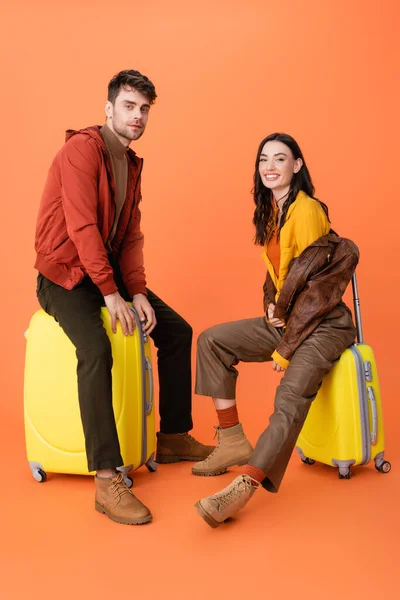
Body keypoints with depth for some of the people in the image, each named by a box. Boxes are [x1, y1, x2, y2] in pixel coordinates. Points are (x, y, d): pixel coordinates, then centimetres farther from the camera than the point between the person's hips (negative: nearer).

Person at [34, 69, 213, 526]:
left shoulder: (132, 163, 11)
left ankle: (173, 437, 17)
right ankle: (107, 481, -28)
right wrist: (111, 293, -26)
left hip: (109, 270, 9)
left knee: (177, 331, 4)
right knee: (96, 350, -33)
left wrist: (137, 292, -8)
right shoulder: (82, 149, -15)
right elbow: (82, 225, -24)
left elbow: (131, 236, 6)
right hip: (65, 275, -8)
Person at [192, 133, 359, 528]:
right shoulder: (271, 212, 12)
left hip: (323, 324, -9)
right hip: (285, 319, 9)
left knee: (291, 396, -30)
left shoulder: (307, 210, -14)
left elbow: (308, 279, -18)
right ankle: (233, 442, -1)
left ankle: (243, 488, -39)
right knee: (212, 341, 0)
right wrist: (271, 307, -4)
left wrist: (285, 349, -16)